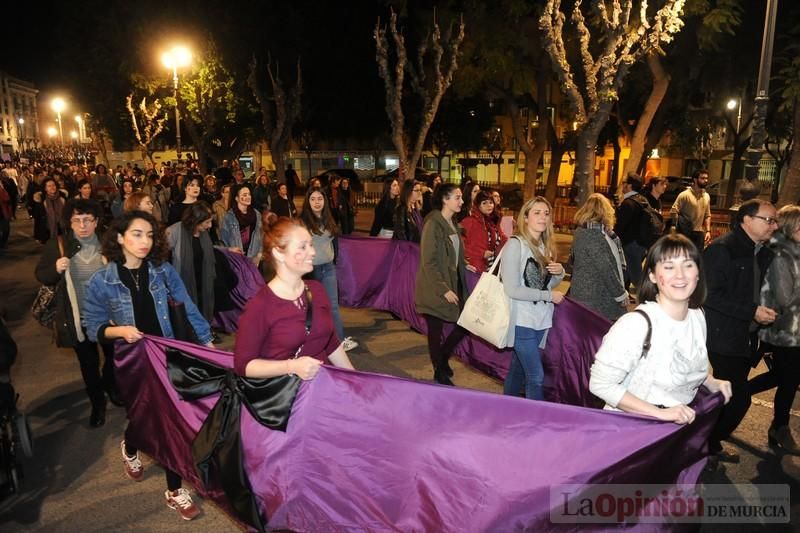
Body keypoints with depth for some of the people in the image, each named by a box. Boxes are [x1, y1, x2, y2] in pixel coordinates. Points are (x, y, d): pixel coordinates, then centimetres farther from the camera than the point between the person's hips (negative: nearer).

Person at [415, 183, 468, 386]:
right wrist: (444, 289, -20)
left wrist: (464, 265, 4)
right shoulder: (433, 224, -16)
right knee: (436, 331, 6)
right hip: (436, 289, -8)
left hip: (455, 284, 8)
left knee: (465, 324, 6)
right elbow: (428, 262, -19)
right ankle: (440, 374, 24)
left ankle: (442, 357, 31)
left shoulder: (454, 223, 9)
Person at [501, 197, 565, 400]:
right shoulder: (515, 244, -14)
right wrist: (549, 296, -13)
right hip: (522, 320, -7)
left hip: (541, 320, 7)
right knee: (536, 378, -6)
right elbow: (511, 289, -20)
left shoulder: (546, 245, 9)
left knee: (518, 370, 16)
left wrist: (559, 273, -3)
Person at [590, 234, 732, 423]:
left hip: (681, 424, 6)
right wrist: (660, 413, -21)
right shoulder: (636, 324, -22)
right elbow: (601, 384, -20)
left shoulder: (698, 316, 1)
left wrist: (711, 382, 3)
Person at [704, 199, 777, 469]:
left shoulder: (764, 254, 10)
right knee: (739, 398, -6)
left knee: (734, 396, 16)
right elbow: (710, 295, -21)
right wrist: (752, 312, -21)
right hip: (724, 338, -9)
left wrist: (765, 313, 4)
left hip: (745, 337, 9)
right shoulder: (722, 249, -15)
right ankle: (706, 446, 14)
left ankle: (711, 445, 33)